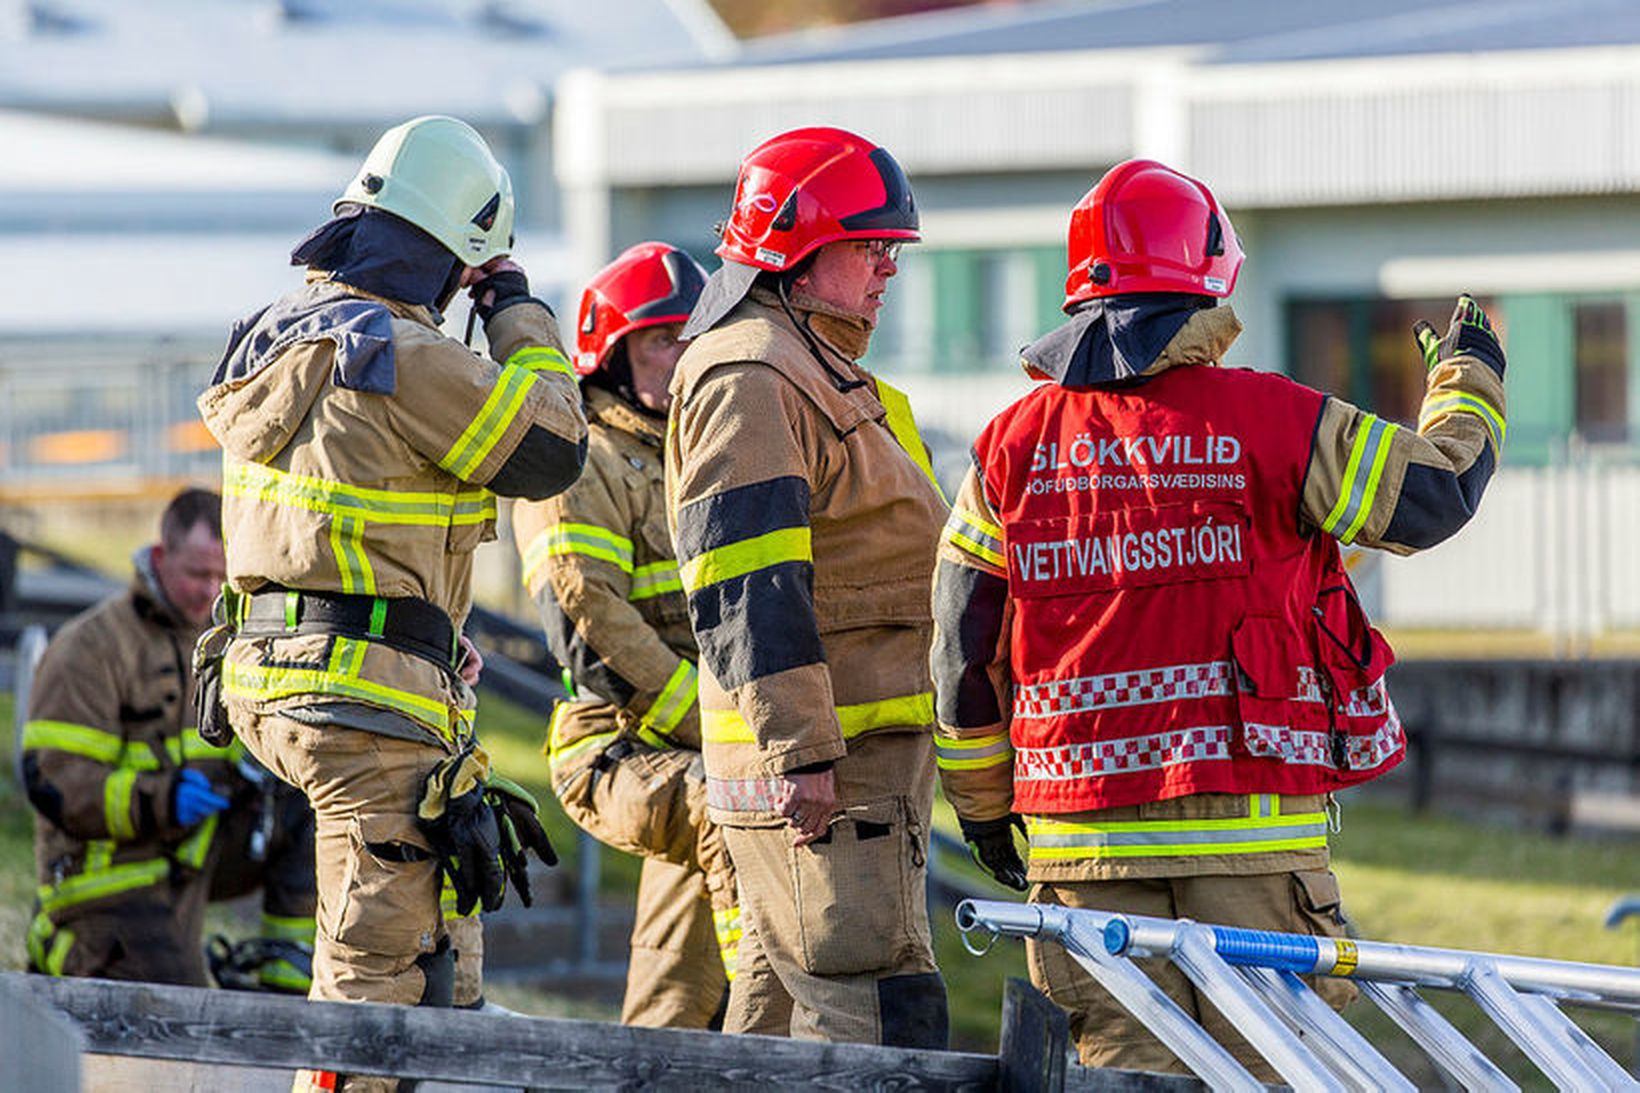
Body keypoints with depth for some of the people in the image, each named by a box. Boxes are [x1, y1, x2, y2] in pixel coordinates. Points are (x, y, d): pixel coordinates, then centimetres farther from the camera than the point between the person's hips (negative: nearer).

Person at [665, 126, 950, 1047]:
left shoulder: (821, 370, 23)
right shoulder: (751, 378, -13)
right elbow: (746, 586, -21)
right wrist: (800, 749, -25)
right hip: (816, 766, -11)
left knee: (786, 993, 12)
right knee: (875, 1010, -15)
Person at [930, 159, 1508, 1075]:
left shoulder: (1012, 446, 5)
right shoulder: (1271, 420, -7)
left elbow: (963, 652, 9)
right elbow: (1435, 494, 2)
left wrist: (985, 802, 21)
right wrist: (1471, 380, 22)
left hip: (1081, 834, 3)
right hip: (1249, 823, -3)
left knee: (1120, 1065, 6)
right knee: (1264, 1061, 2)